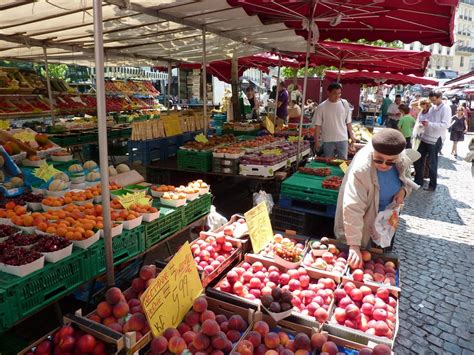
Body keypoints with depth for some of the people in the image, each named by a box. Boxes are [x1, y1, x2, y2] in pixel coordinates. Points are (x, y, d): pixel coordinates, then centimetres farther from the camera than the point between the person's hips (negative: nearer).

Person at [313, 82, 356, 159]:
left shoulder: (345, 103, -1)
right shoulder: (321, 107, -6)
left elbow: (348, 122, 6)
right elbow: (318, 125, -3)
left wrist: (351, 135, 5)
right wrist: (316, 141, -5)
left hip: (342, 139, 1)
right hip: (328, 140, -1)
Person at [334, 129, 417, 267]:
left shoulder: (403, 160, -17)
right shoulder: (361, 169, -37)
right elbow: (352, 209, -38)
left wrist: (404, 190, -17)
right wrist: (354, 245, -40)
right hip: (365, 224, -5)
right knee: (362, 262, 12)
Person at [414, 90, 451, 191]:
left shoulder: (446, 109, -9)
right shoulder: (432, 108, 12)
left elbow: (445, 125, -18)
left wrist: (429, 124, -26)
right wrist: (424, 122, -3)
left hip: (435, 140, -7)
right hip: (425, 138, 7)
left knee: (432, 164, 3)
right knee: (418, 160, 11)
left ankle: (432, 185, 19)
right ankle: (418, 181, 26)